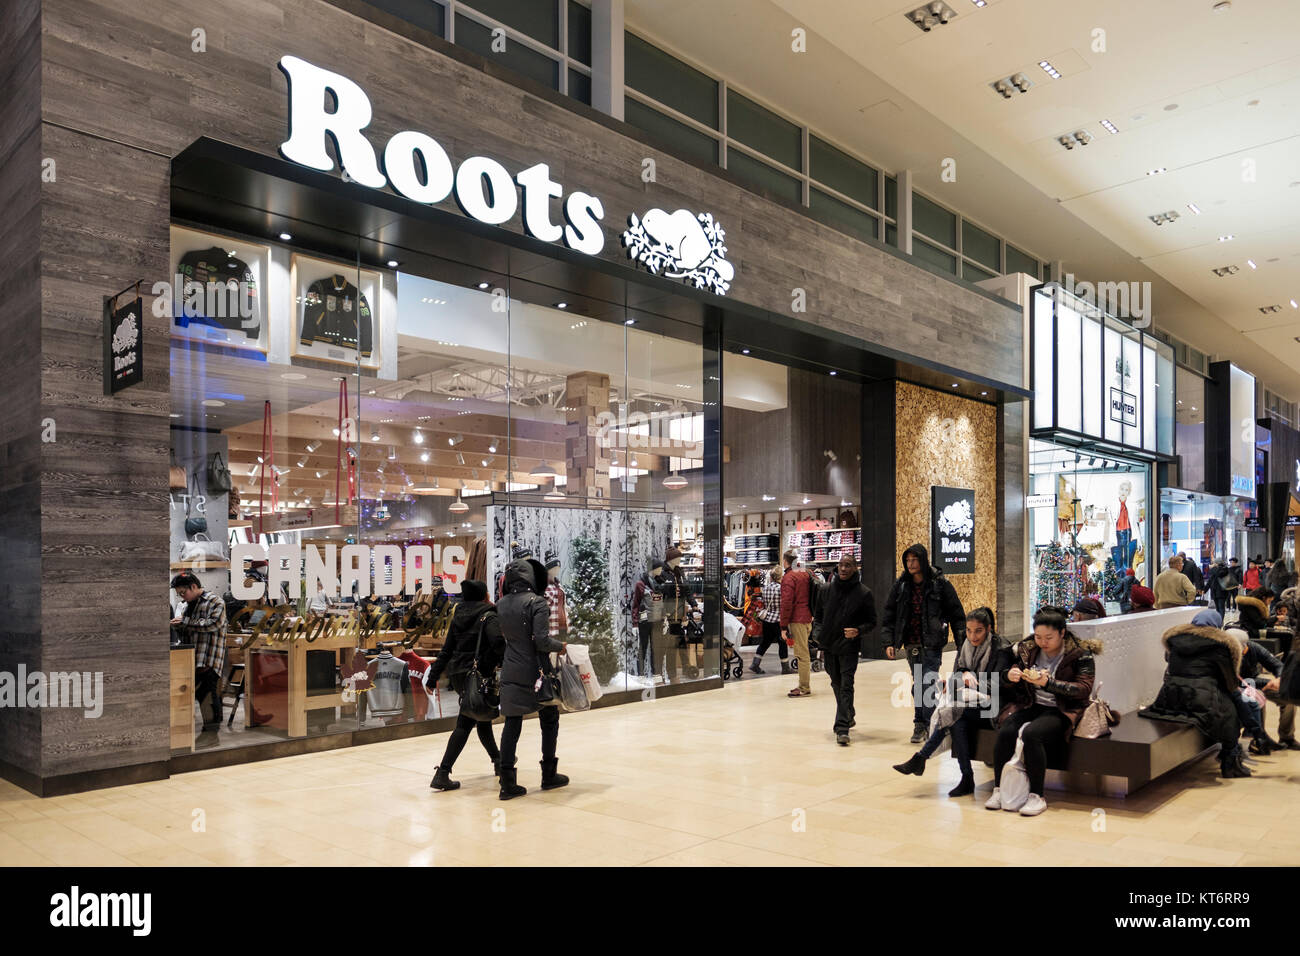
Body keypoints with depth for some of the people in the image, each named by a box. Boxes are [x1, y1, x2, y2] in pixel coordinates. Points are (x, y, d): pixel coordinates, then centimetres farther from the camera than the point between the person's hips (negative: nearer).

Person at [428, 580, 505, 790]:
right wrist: (500, 662, -10)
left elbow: (446, 649, 12)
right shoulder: (488, 617, -10)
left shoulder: (457, 617, 11)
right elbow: (498, 642, -27)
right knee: (465, 724, -4)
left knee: (482, 717, 20)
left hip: (456, 674, 8)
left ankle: (498, 761, 33)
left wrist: (434, 675, 14)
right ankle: (442, 774, -10)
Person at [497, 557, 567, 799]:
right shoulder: (537, 602, -13)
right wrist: (560, 646, -3)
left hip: (510, 672, 5)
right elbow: (542, 641, -19)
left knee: (512, 723, 7)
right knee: (549, 719, 13)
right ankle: (549, 775, 20)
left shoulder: (501, 605, 5)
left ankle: (508, 783, 6)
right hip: (535, 672, -5)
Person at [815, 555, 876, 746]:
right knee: (837, 685, 17)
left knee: (846, 686, -11)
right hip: (829, 646, 5)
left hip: (849, 647, -5)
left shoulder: (864, 593, -5)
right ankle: (848, 716, 37)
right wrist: (821, 641, 9)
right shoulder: (828, 590, 5)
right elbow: (819, 616, 14)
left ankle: (842, 728, -14)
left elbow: (871, 621, 0)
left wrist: (858, 631, -20)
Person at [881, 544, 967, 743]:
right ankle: (920, 724, 18)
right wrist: (888, 642, -1)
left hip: (932, 644, -4)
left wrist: (961, 643, 0)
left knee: (928, 683, -10)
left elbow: (956, 614, 2)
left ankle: (925, 724, -2)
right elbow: (889, 616, 8)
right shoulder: (900, 586, 6)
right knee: (917, 684, 9)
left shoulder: (940, 583, -3)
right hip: (911, 644, 4)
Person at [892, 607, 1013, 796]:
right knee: (957, 723, -26)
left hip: (991, 710, -6)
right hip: (969, 706, 6)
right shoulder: (966, 648, 12)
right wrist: (964, 676, -14)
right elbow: (954, 678, 8)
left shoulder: (1001, 650, -7)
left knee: (953, 713, -28)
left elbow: (999, 685, -13)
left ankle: (921, 757, -19)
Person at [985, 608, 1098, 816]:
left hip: (1060, 710, -4)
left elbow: (1084, 689, -13)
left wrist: (1048, 683, -24)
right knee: (1005, 732, -25)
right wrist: (1010, 674, -7)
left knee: (1031, 734, -33)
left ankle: (1036, 796, -22)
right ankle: (998, 790, -15)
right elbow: (1012, 668, 20)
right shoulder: (1028, 649, 9)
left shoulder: (1080, 654, -4)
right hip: (1029, 705, 4)